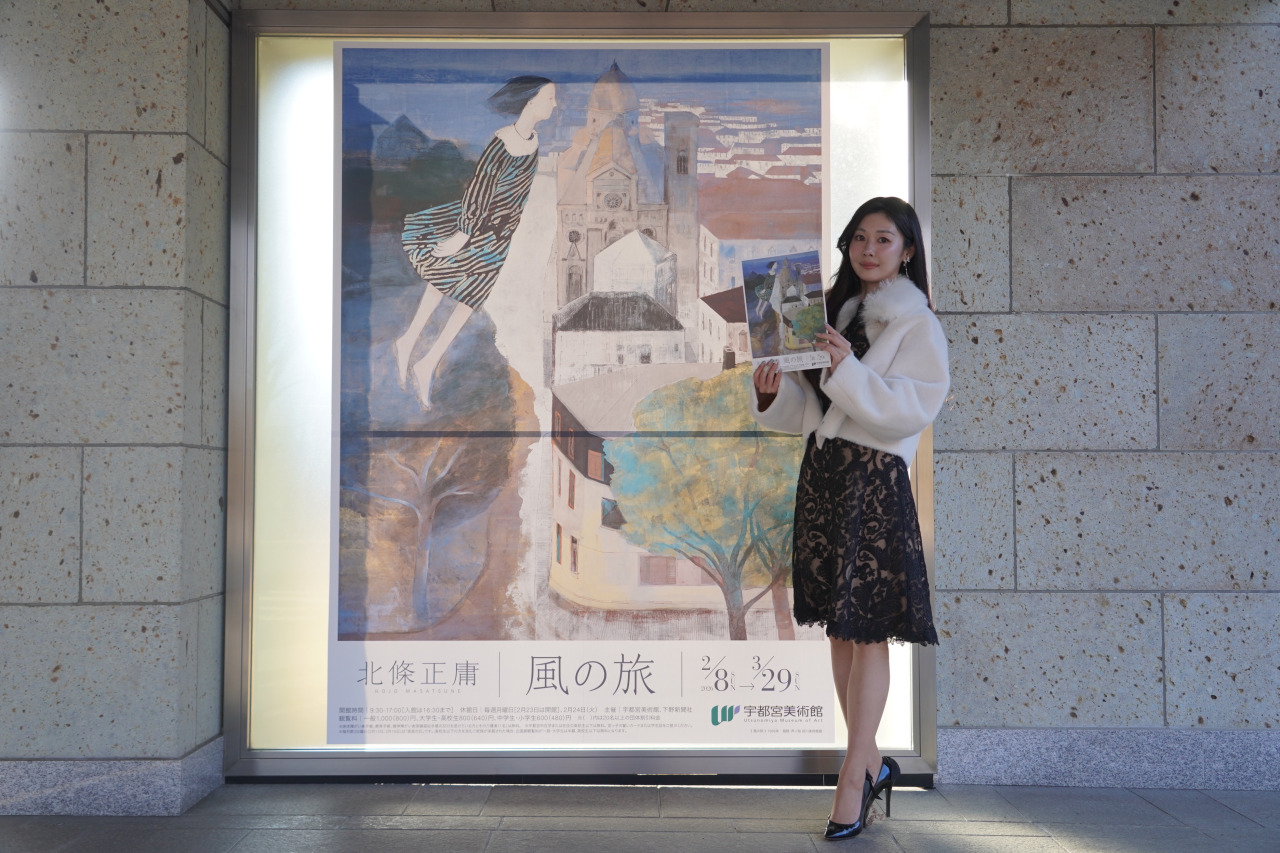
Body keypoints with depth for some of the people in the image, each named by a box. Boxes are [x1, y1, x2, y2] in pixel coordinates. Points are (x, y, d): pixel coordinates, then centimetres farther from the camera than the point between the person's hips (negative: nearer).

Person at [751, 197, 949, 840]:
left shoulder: (917, 324, -3)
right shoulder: (836, 312, 16)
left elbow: (912, 409, -15)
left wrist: (848, 372, -23)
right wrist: (774, 391, -3)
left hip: (874, 481, -7)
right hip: (821, 474, 7)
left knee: (867, 631, -4)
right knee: (838, 628, 11)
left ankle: (852, 780, 3)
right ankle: (872, 763, 24)